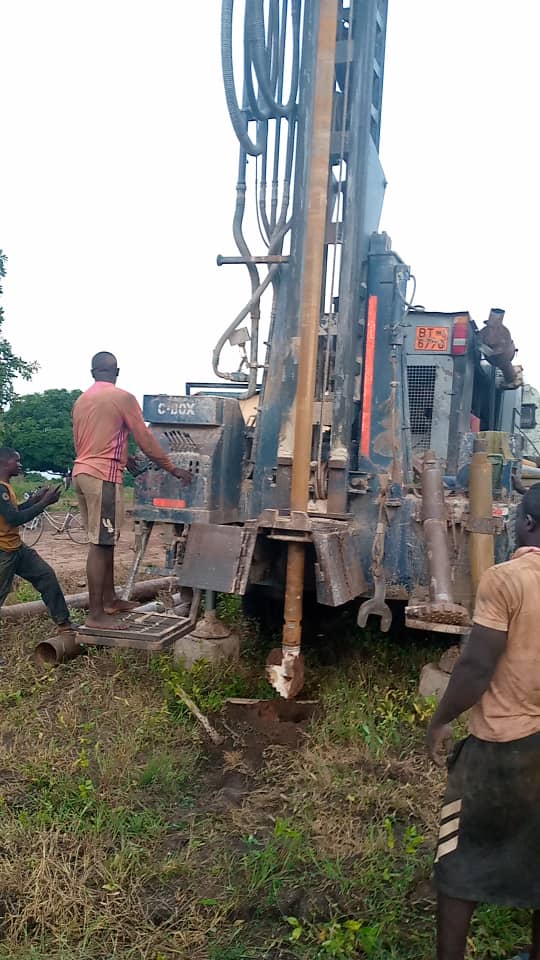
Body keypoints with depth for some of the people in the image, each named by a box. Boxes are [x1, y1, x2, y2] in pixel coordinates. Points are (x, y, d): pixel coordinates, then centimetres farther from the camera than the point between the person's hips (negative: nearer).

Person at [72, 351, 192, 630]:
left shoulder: (81, 401, 17)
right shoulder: (122, 398, -6)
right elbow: (146, 440, -7)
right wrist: (173, 469, 2)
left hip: (81, 472, 8)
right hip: (103, 475, -8)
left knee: (104, 541, 15)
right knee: (101, 544, -7)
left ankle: (109, 600, 23)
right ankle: (95, 614, -5)